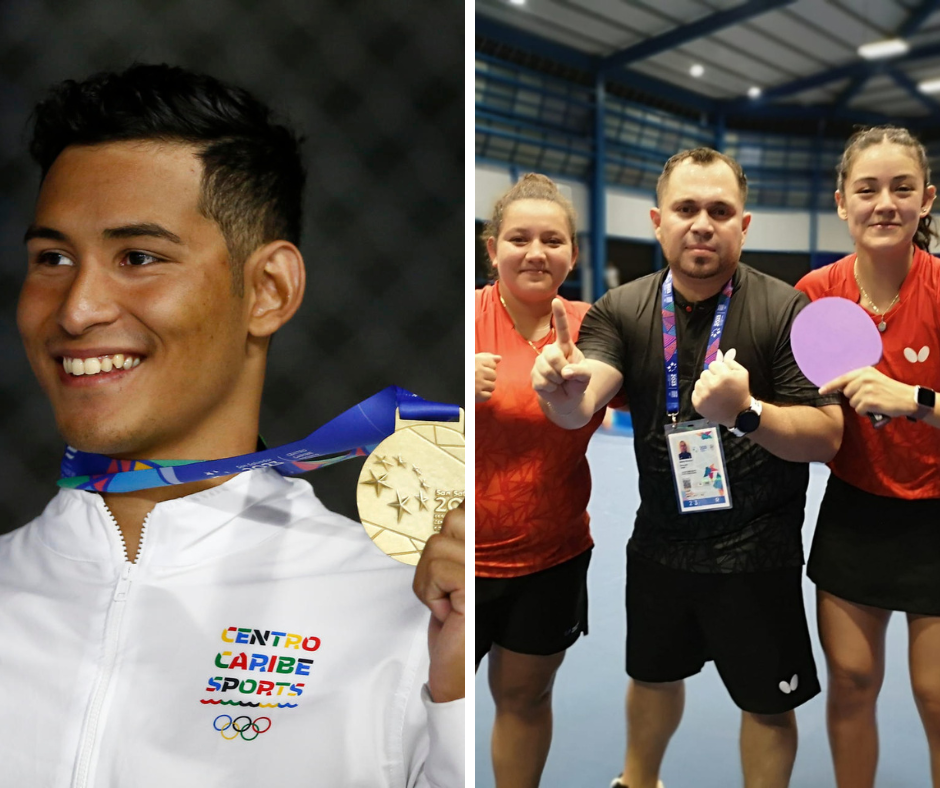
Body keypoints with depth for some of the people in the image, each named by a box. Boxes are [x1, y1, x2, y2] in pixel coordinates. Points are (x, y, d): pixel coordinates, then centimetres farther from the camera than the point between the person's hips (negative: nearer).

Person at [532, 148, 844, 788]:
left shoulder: (786, 310, -16)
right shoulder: (622, 311, -7)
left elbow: (827, 436, -18)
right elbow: (581, 408, -21)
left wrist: (747, 413, -37)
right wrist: (561, 388, -45)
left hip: (756, 549, -3)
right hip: (660, 538, 4)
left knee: (768, 704, 13)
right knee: (654, 672, 25)